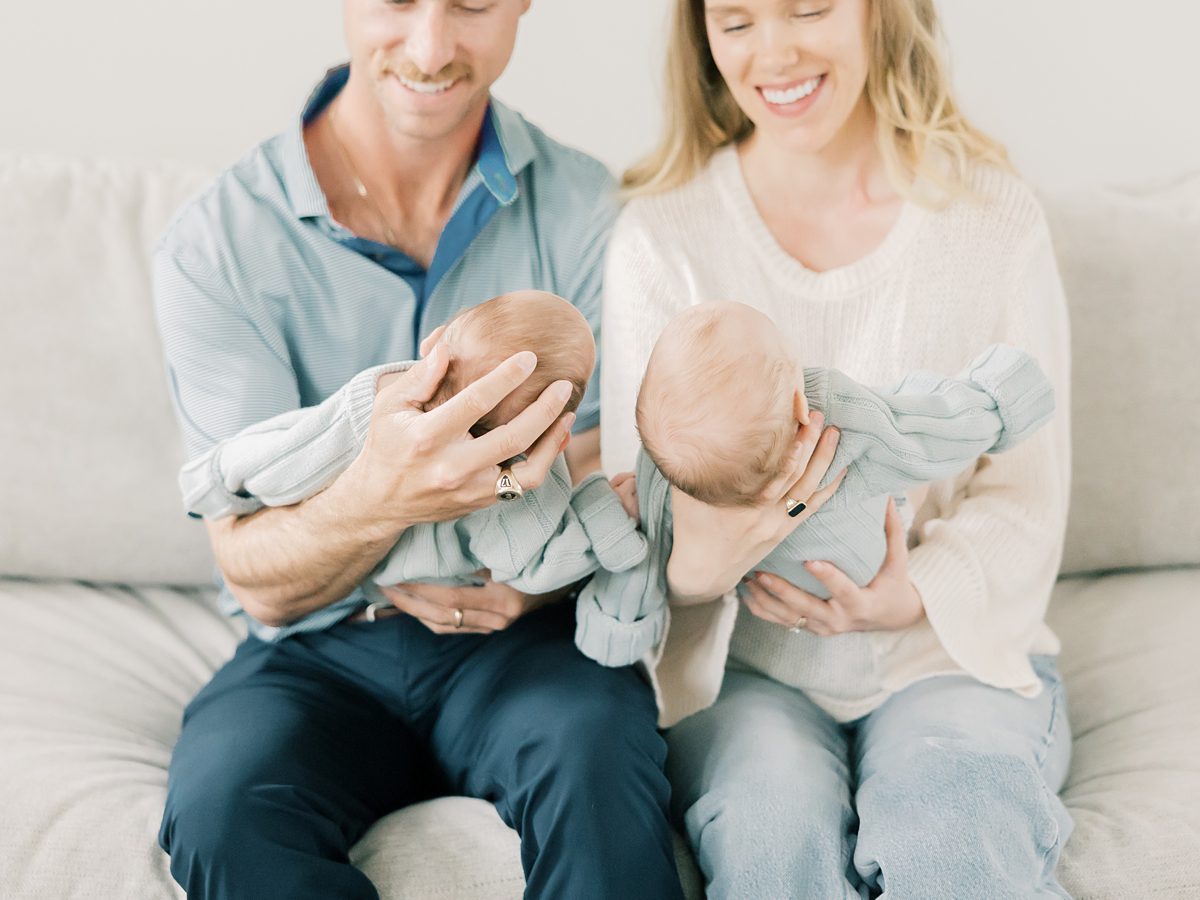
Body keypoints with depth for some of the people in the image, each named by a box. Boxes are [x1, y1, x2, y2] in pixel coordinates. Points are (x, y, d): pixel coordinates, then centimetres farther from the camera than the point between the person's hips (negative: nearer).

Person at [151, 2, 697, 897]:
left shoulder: (587, 210, -4)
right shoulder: (215, 246, -7)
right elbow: (259, 580, -12)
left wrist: (538, 574, -24)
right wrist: (377, 500, -36)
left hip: (524, 634, 0)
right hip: (319, 654, 1)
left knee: (594, 751, -34)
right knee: (221, 802, -30)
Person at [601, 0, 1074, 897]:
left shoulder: (994, 217, 3)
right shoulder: (662, 234, 0)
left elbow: (1026, 496, 2)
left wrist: (918, 593, -19)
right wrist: (694, 568, -30)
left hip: (952, 641, 0)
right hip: (740, 656, 0)